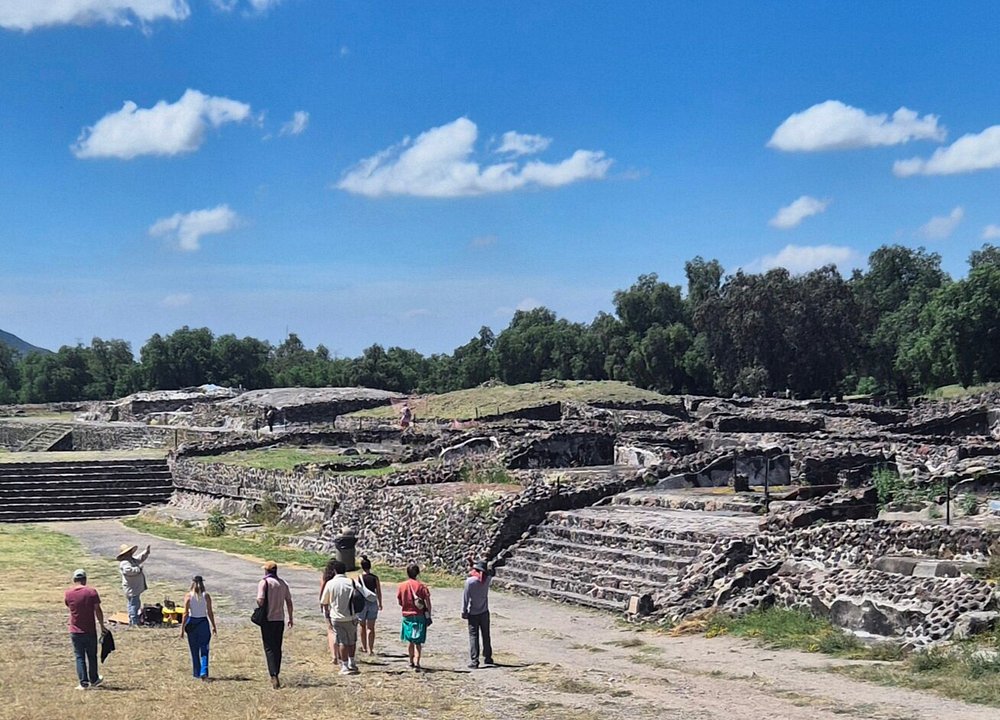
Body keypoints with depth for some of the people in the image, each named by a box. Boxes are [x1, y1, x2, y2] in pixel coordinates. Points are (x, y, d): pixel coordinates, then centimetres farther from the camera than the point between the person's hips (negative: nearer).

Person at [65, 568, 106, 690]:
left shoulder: (68, 594, -4)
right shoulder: (92, 592, -10)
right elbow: (98, 610, -8)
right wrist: (102, 626, 3)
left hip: (75, 631, 1)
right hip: (90, 631, -1)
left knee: (80, 657, 6)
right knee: (92, 656, 14)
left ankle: (83, 683, 3)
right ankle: (93, 680, 26)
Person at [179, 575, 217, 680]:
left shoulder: (188, 596, -5)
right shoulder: (206, 596, -4)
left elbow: (185, 613, -7)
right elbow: (210, 613, -3)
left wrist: (182, 628, -3)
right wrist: (214, 626, 6)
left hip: (192, 623, 0)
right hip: (203, 622, 0)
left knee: (194, 651, 14)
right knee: (204, 650, 2)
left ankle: (196, 673, 21)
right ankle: (204, 672, -14)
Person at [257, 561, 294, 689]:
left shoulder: (264, 582, -9)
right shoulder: (283, 583, 7)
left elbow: (260, 601, -19)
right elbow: (289, 602, 10)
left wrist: (259, 609, 3)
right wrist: (290, 618, 17)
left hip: (268, 619, -5)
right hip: (280, 619, 5)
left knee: (269, 648, -3)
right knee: (277, 648, 14)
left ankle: (273, 675, -15)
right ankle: (276, 675, 20)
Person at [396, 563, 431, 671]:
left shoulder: (401, 586, -2)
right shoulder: (422, 586, -9)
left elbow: (399, 602, 3)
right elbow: (427, 603, -10)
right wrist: (428, 615, 2)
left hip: (407, 616, 3)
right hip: (419, 616, -3)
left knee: (410, 641, 18)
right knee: (418, 642, -1)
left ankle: (411, 661, 27)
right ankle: (416, 662, -14)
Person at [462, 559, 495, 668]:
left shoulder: (470, 581, -16)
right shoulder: (487, 579, -5)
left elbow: (465, 597, -13)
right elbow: (490, 572, 19)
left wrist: (464, 611, -4)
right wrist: (472, 564, 16)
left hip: (473, 614, -3)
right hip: (484, 612, 3)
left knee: (473, 636, -1)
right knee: (486, 636, 16)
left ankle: (474, 661, -5)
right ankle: (487, 657, 26)